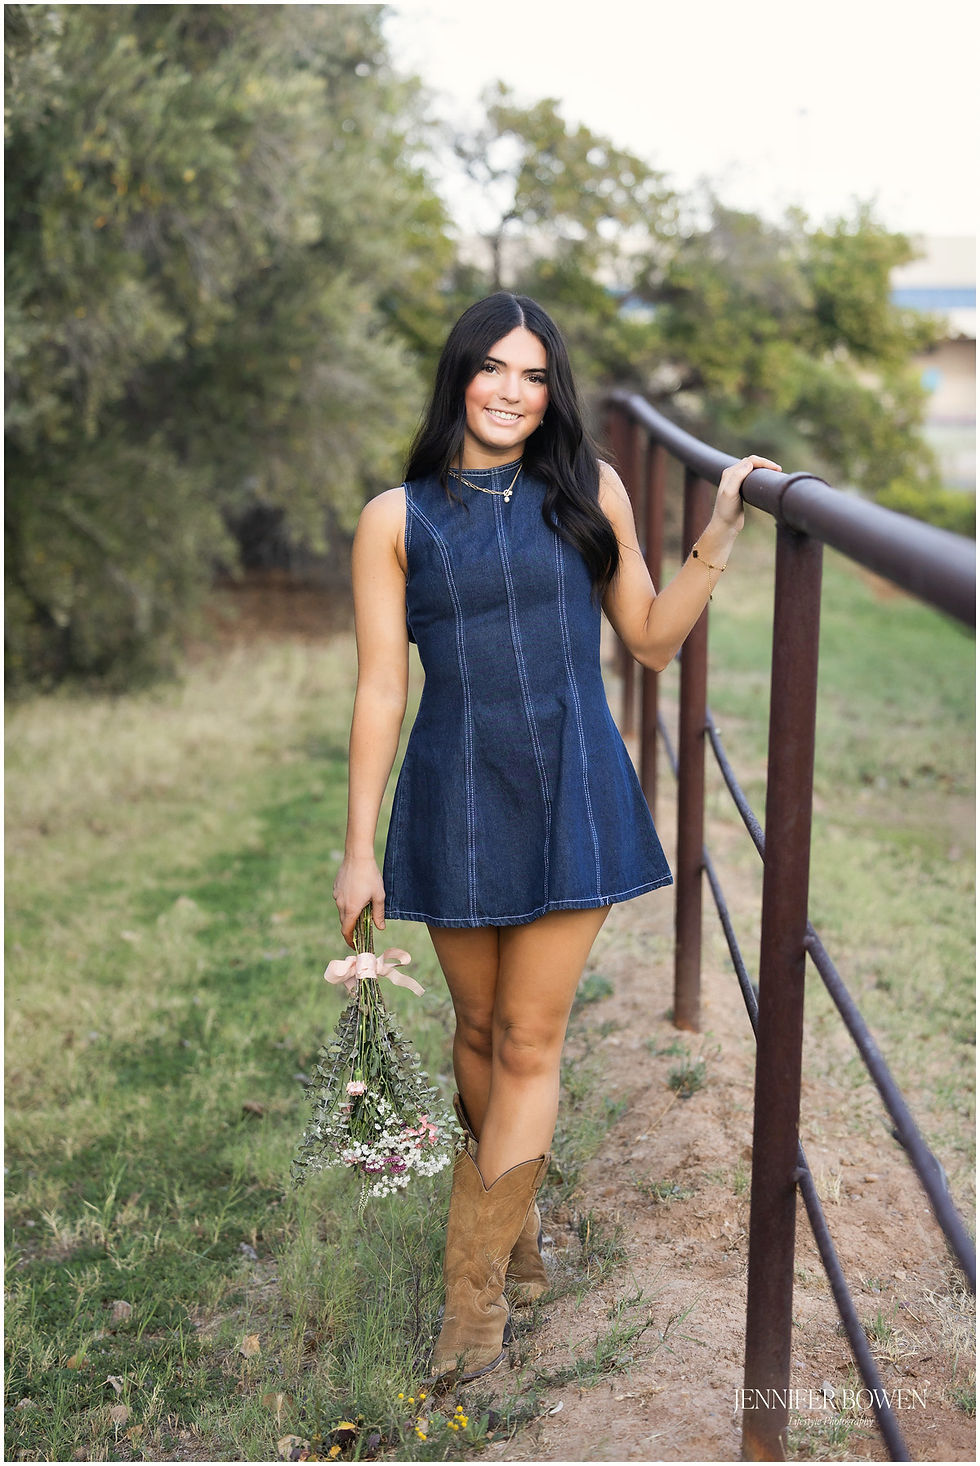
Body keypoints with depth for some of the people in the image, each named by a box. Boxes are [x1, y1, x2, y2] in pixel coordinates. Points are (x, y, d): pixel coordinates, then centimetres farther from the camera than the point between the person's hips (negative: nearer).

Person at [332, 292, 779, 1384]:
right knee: (479, 1030, 13)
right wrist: (359, 847, -2)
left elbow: (653, 642, 8)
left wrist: (719, 535, -4)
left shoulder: (590, 492, 3)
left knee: (529, 1045, 1)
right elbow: (380, 689, -1)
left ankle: (476, 1285, 14)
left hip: (571, 795, 0)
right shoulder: (397, 519, 0)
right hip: (456, 799, 0)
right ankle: (516, 1228, 37)